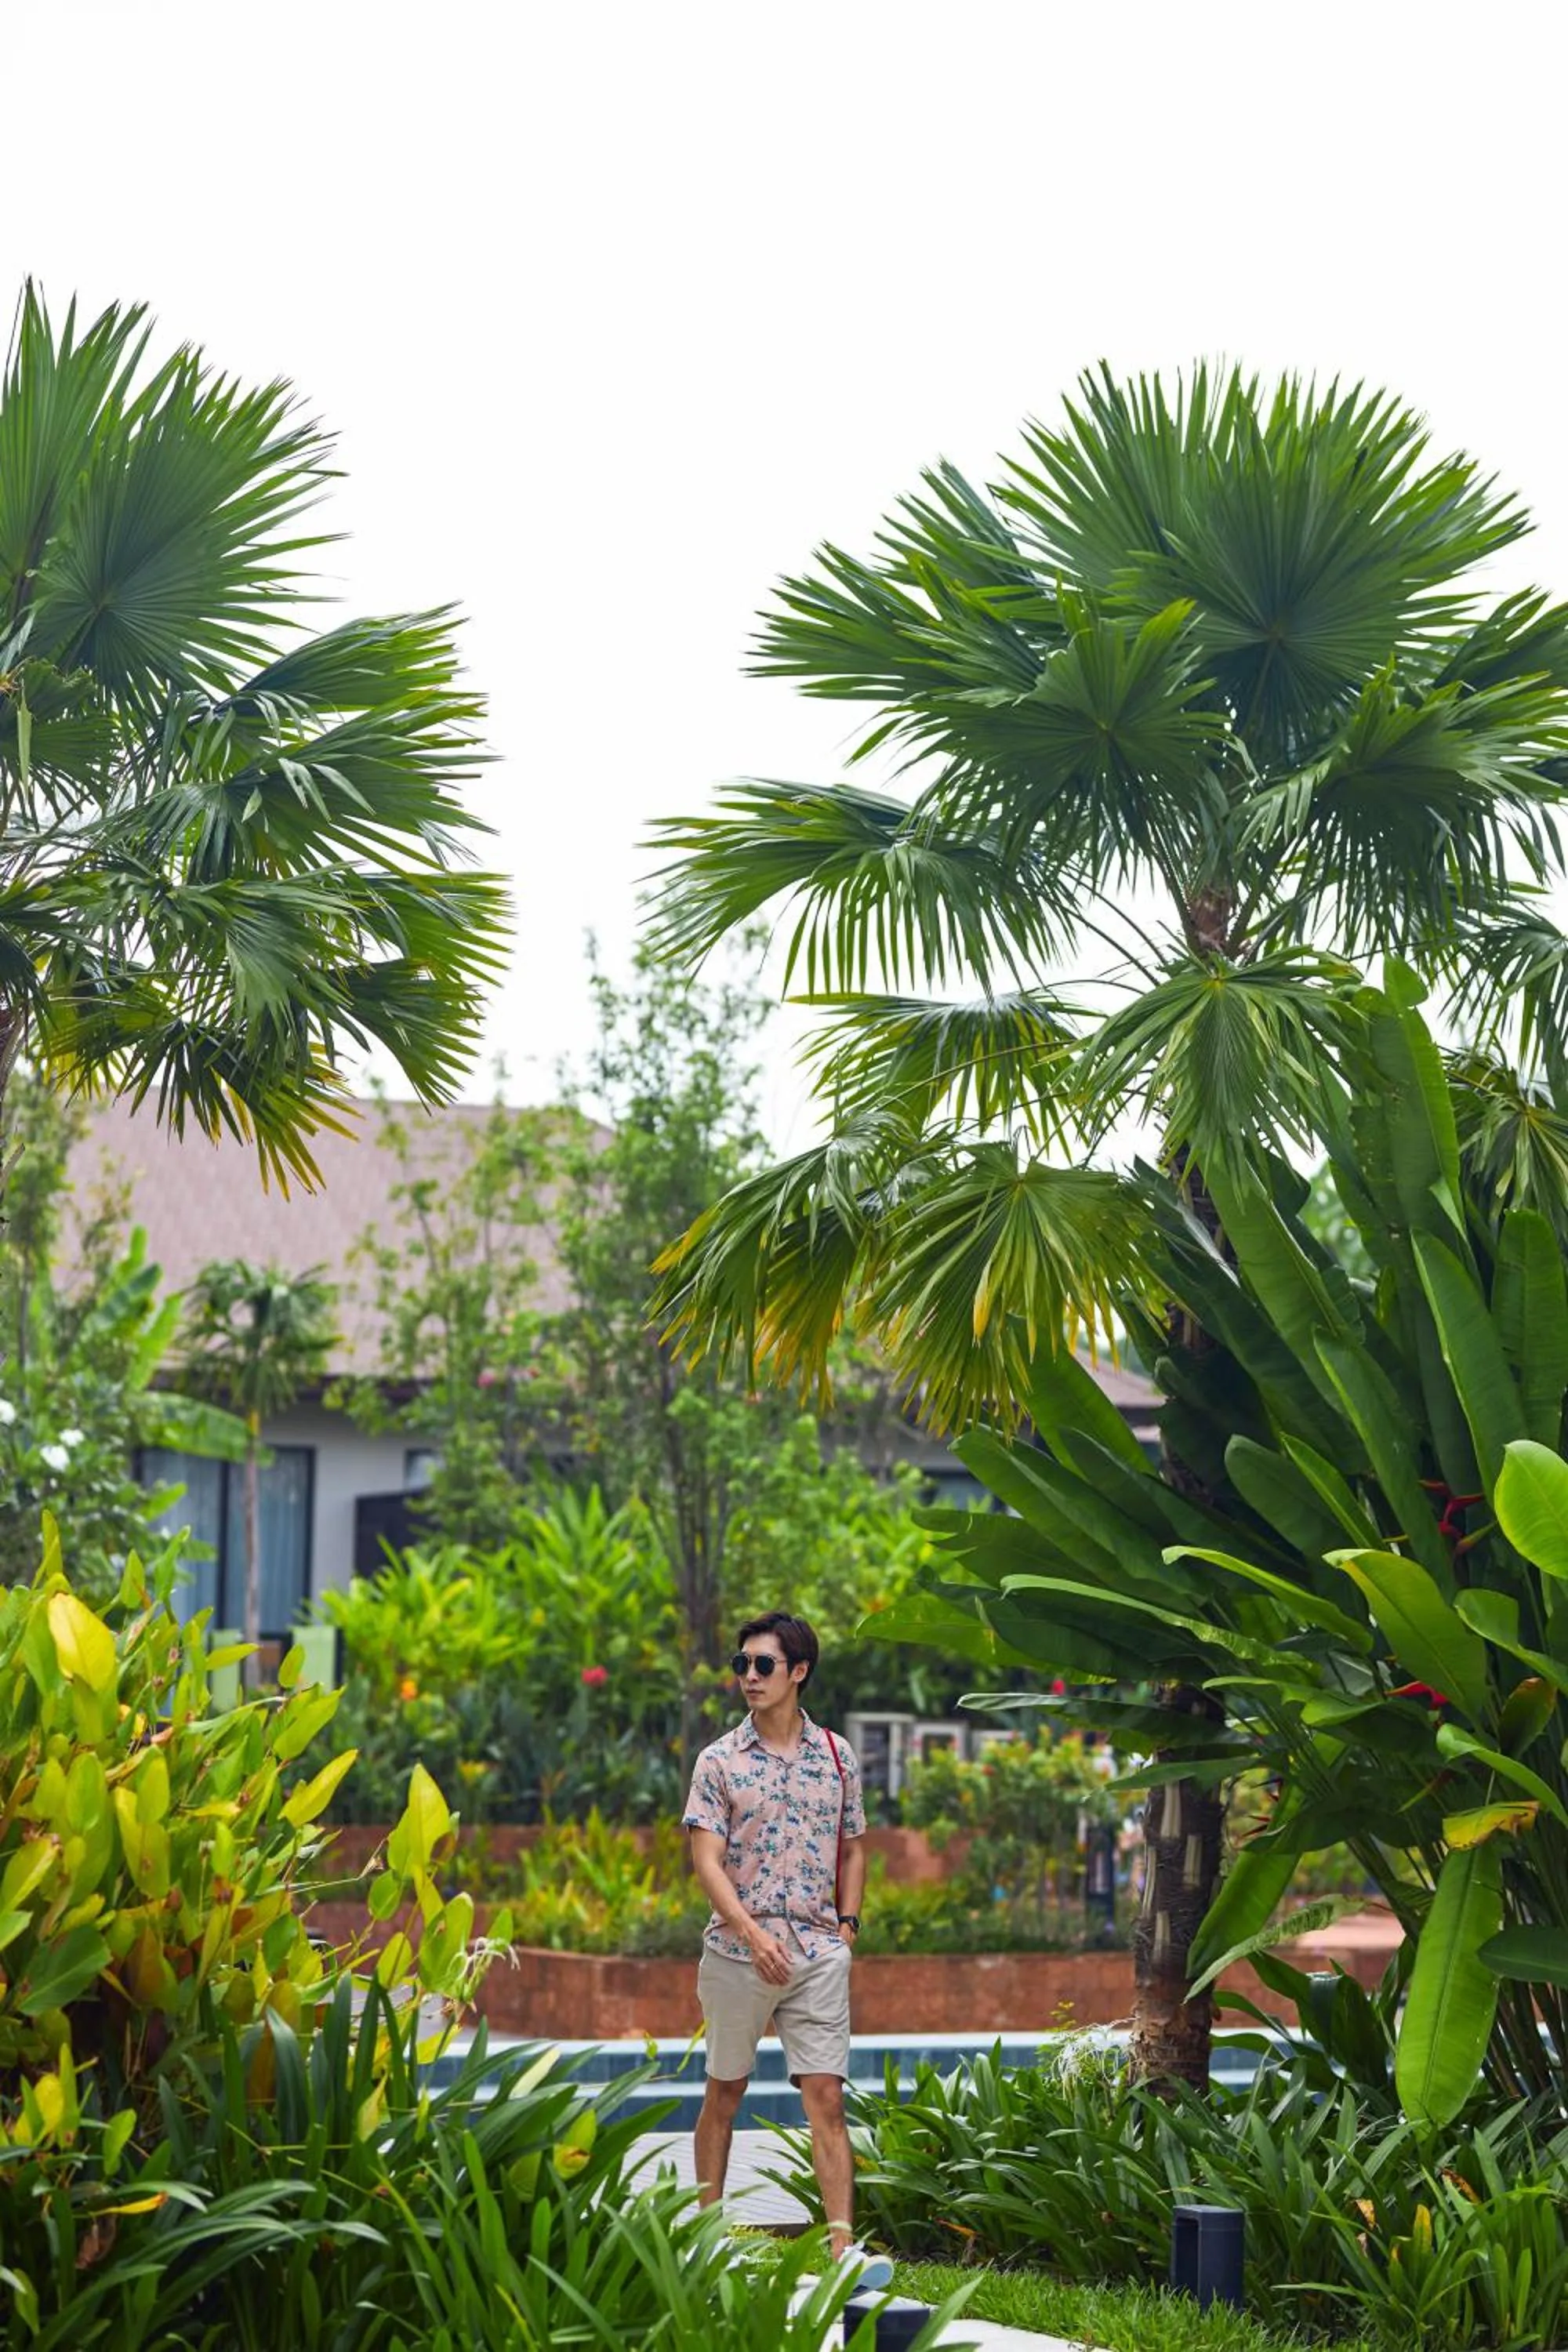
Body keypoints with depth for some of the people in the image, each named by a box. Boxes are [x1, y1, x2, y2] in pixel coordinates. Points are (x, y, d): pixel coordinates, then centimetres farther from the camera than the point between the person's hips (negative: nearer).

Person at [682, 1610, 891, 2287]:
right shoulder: (719, 1761, -1)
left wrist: (847, 1925, 6)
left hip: (819, 1953, 1)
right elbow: (707, 1862, -8)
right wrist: (754, 1934, -21)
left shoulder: (836, 1757, 7)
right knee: (724, 2093, 9)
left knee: (827, 2095, -6)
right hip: (737, 1948, -1)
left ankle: (843, 2244, -11)